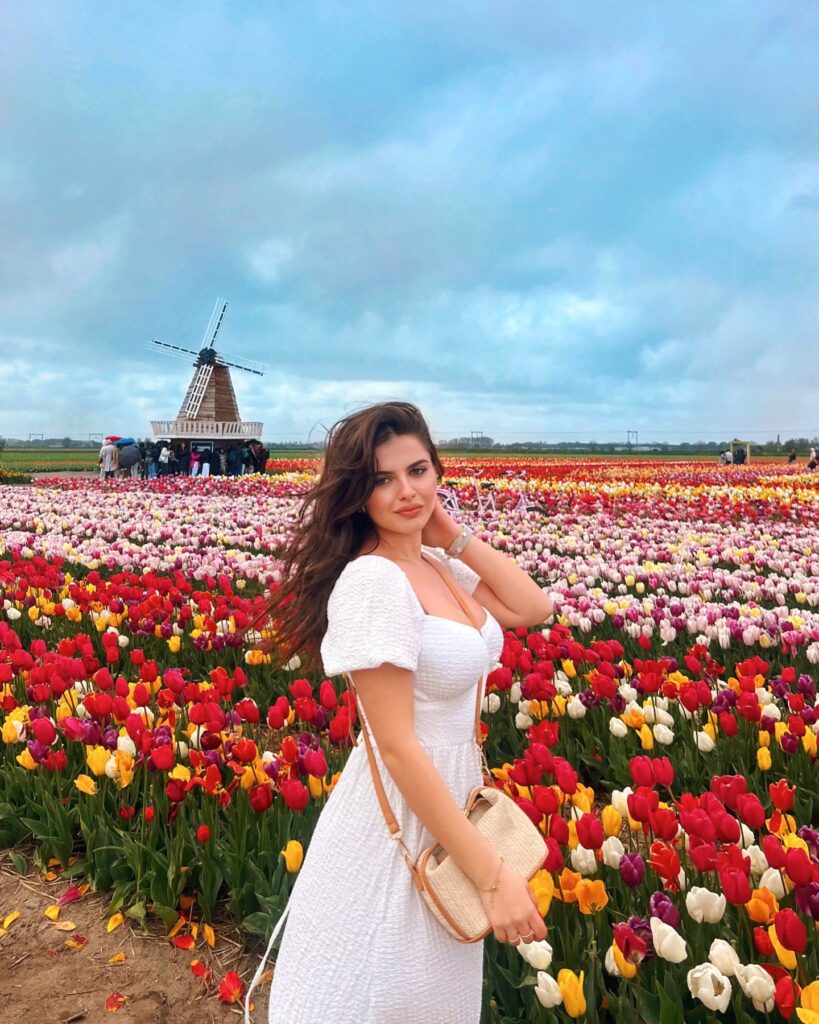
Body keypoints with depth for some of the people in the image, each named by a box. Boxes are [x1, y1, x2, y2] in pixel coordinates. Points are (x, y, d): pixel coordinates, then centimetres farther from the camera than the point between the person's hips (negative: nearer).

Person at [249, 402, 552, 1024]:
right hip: (397, 817, -8)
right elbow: (398, 747, -25)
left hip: (449, 798, 8)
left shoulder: (437, 565, 2)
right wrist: (495, 874, -22)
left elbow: (534, 608, 5)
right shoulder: (373, 581, -24)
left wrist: (455, 535, -3)